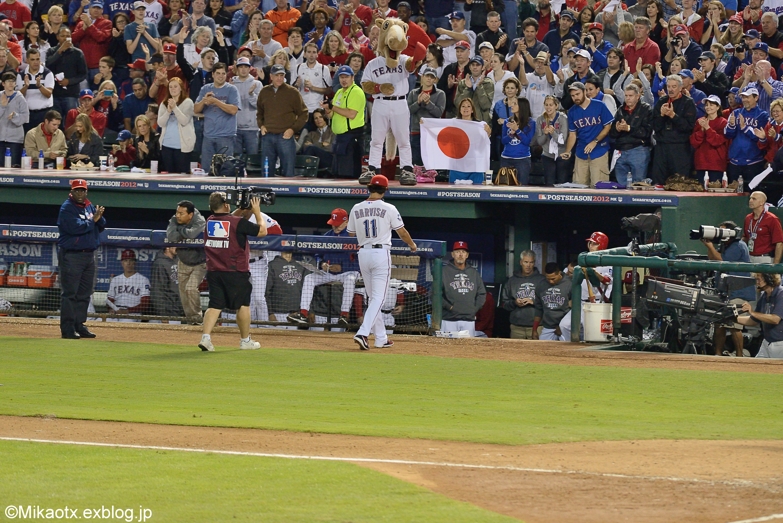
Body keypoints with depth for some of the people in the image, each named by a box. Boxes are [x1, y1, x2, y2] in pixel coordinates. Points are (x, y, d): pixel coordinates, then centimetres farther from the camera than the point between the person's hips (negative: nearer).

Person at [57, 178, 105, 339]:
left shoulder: (90, 207, 14)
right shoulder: (67, 208, -9)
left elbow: (101, 227, 13)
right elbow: (75, 227, -22)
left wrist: (99, 217, -8)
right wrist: (93, 220, -15)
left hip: (89, 254, 8)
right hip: (71, 255, -8)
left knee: (84, 294, 11)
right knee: (70, 293, -7)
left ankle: (79, 326, 18)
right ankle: (67, 328, -7)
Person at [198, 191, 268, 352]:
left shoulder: (209, 222, 5)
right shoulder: (238, 222, -13)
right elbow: (262, 231, -3)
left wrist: (242, 209, 21)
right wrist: (257, 212, 7)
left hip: (213, 272, 5)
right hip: (236, 272, -5)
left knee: (215, 305, 5)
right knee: (243, 305, 10)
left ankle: (206, 337, -13)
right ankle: (245, 341, 19)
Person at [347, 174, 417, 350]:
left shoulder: (357, 209, 2)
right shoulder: (388, 209, -8)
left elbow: (351, 233, 13)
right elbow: (402, 232, -1)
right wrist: (412, 245, 18)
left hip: (363, 253, 4)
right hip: (381, 253, -4)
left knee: (373, 297, 15)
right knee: (378, 297, -5)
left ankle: (381, 338, 17)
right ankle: (363, 333, -22)